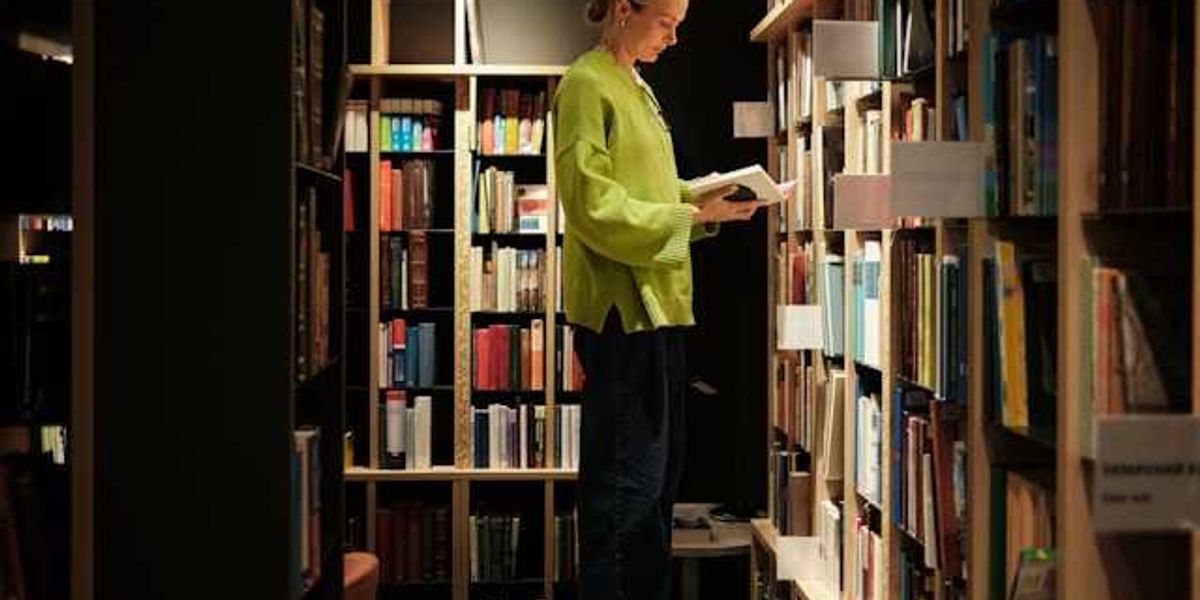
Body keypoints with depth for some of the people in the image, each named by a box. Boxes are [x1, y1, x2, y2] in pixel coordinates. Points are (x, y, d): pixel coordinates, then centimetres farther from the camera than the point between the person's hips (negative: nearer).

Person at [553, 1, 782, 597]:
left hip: (658, 300, 10)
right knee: (629, 477, -9)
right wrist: (695, 216, -18)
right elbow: (595, 205, -17)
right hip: (620, 306, -10)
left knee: (659, 472, 15)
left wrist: (705, 203, 5)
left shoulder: (637, 89, 19)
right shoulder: (587, 85, -9)